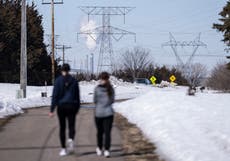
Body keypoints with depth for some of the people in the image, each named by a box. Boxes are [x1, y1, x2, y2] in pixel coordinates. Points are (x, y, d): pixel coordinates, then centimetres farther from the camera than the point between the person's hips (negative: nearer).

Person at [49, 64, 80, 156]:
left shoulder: (58, 80, -4)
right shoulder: (74, 81, 1)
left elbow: (55, 95, -8)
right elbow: (77, 96, 6)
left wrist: (52, 110, -6)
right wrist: (77, 108, 16)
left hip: (61, 106, -1)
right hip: (71, 106, 1)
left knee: (62, 128, 9)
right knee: (71, 126, 6)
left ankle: (63, 149, 8)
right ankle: (71, 139, -26)